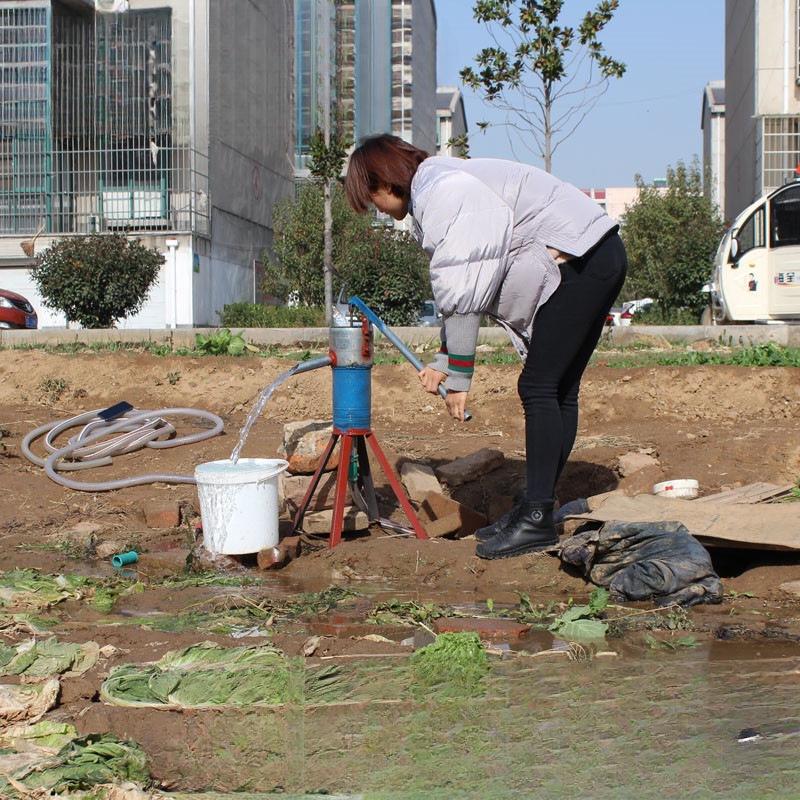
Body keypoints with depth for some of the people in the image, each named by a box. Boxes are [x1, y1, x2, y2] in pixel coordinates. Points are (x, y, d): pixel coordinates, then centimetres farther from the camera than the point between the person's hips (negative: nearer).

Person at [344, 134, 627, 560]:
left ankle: (537, 517, -10)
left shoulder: (440, 193, -15)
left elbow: (461, 295, -19)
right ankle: (536, 506, 14)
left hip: (581, 260, -11)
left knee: (539, 387, -11)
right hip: (598, 261, 11)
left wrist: (458, 378, -13)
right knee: (558, 391, 9)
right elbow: (458, 293, 16)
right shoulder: (440, 184, 18)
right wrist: (442, 362, 10)